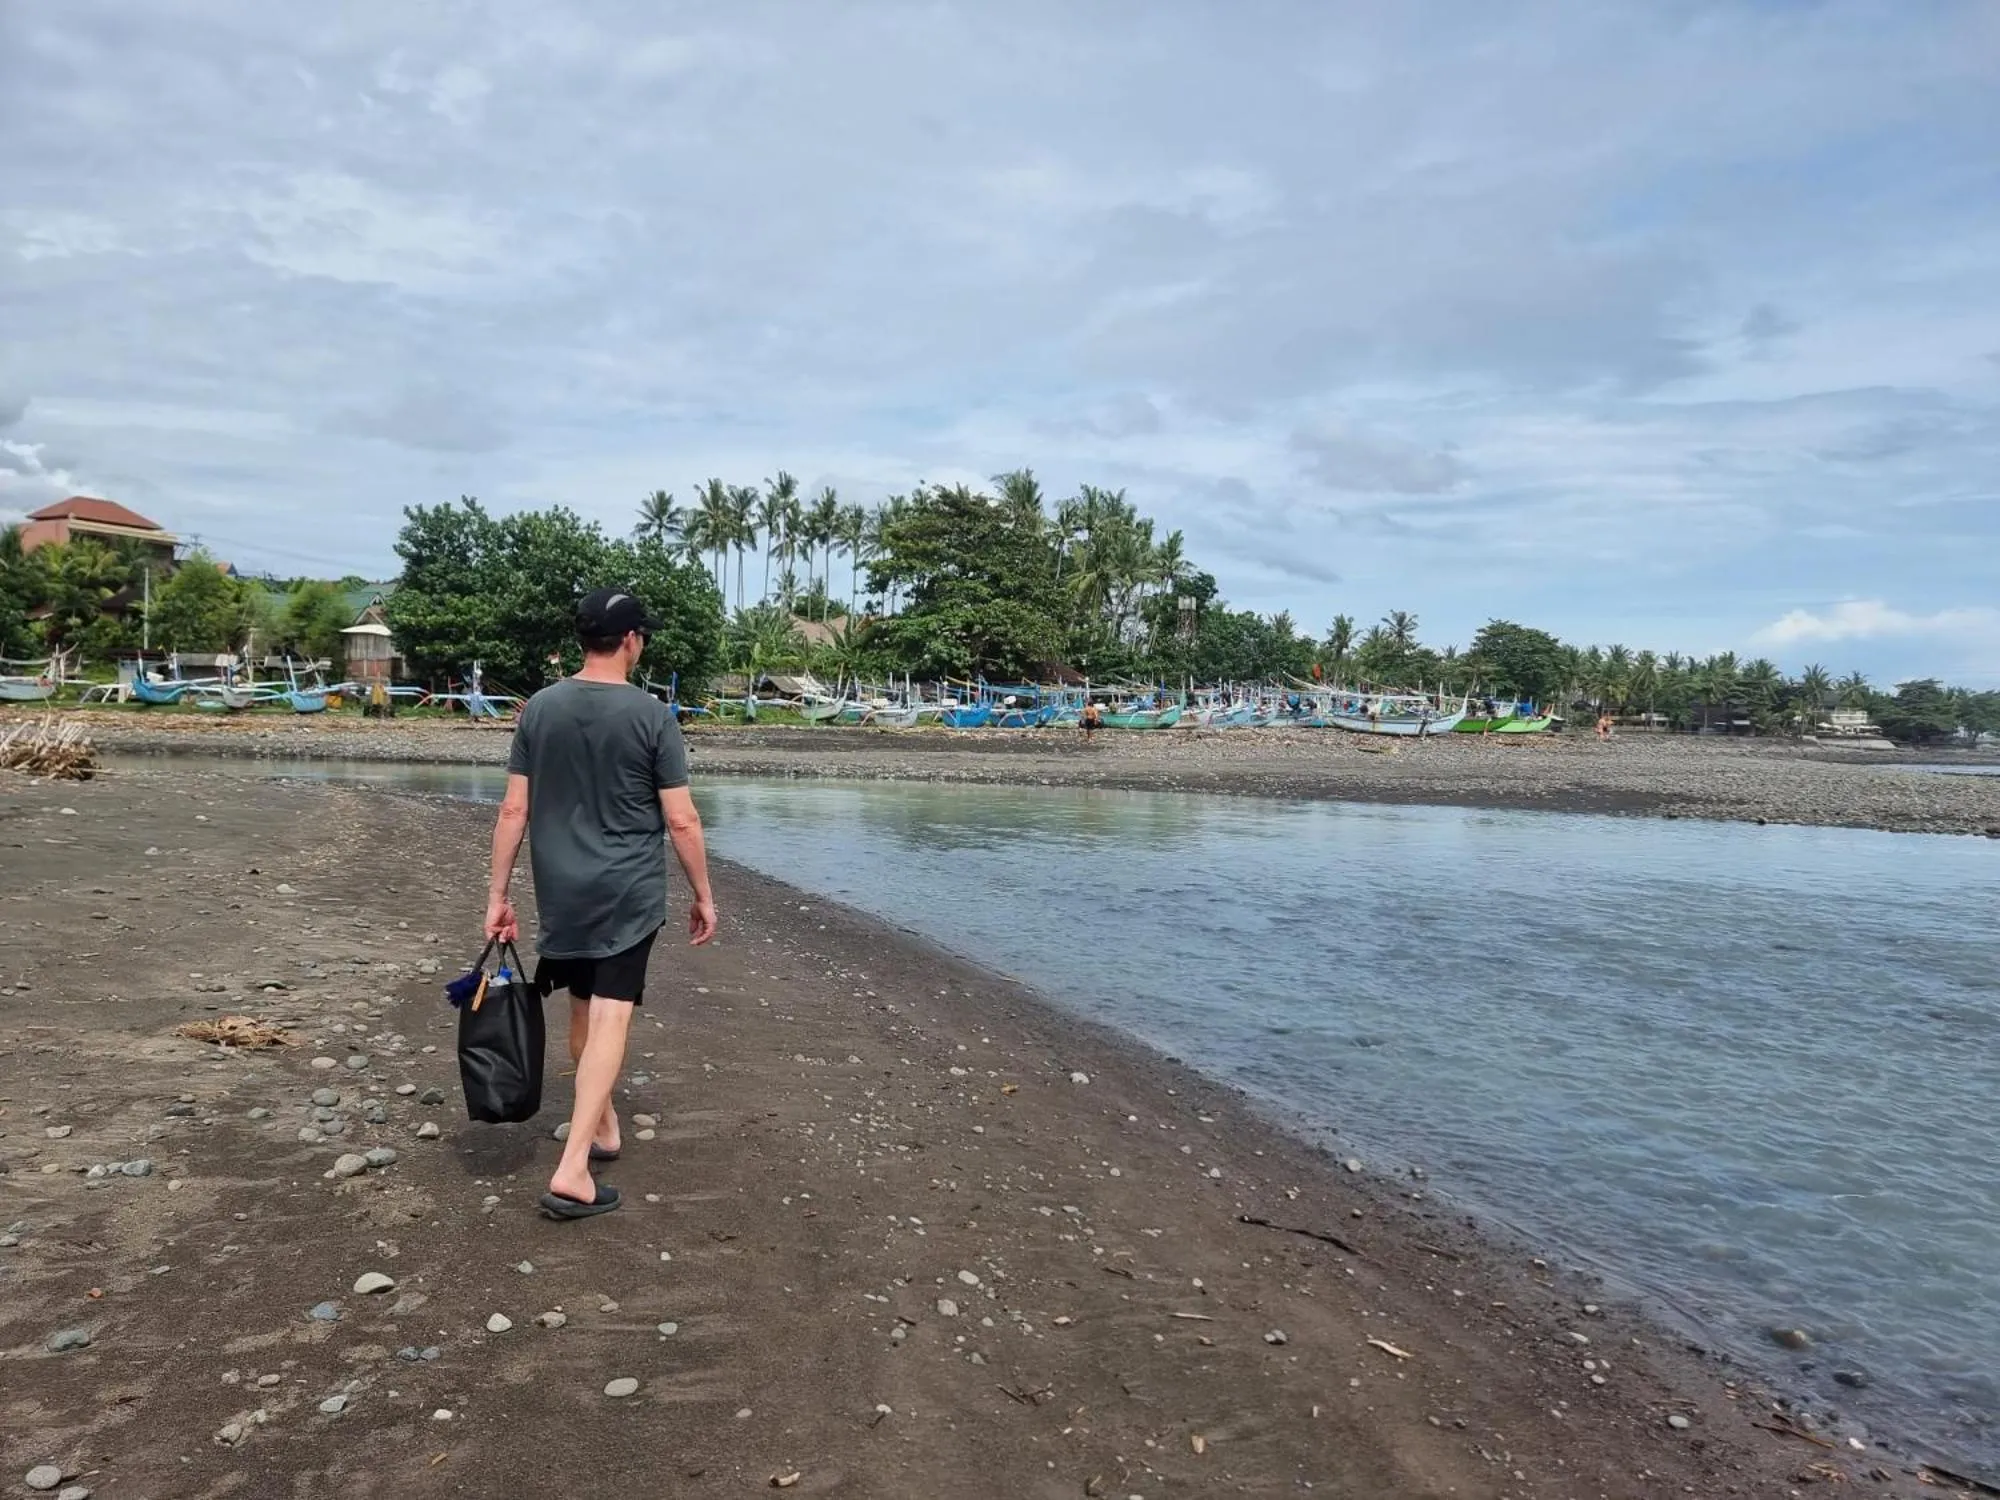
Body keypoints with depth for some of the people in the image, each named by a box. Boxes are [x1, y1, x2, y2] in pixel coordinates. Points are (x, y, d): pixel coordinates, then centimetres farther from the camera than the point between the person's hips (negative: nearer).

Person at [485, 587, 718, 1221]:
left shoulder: (540, 708, 1)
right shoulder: (651, 715, -10)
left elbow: (513, 810, 1)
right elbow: (681, 820, -9)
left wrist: (498, 894, 8)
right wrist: (703, 895, 1)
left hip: (561, 891, 4)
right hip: (628, 894, -4)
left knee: (584, 1009, 19)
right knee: (611, 1016, -2)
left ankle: (603, 1126, 37)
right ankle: (572, 1171, -8)